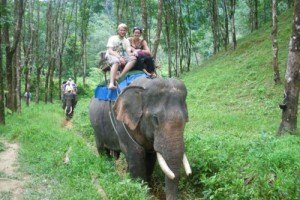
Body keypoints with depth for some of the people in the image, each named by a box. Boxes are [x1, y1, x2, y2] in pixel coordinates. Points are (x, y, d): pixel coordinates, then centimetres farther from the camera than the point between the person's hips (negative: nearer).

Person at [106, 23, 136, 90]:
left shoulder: (126, 41, 16)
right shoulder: (112, 38, 3)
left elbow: (129, 53, 5)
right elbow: (110, 51, -11)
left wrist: (134, 53, -20)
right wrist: (119, 57, -25)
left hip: (122, 57, 5)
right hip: (111, 56, -5)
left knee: (133, 59, -24)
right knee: (116, 61, -40)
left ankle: (119, 76, -38)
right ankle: (111, 83, -56)